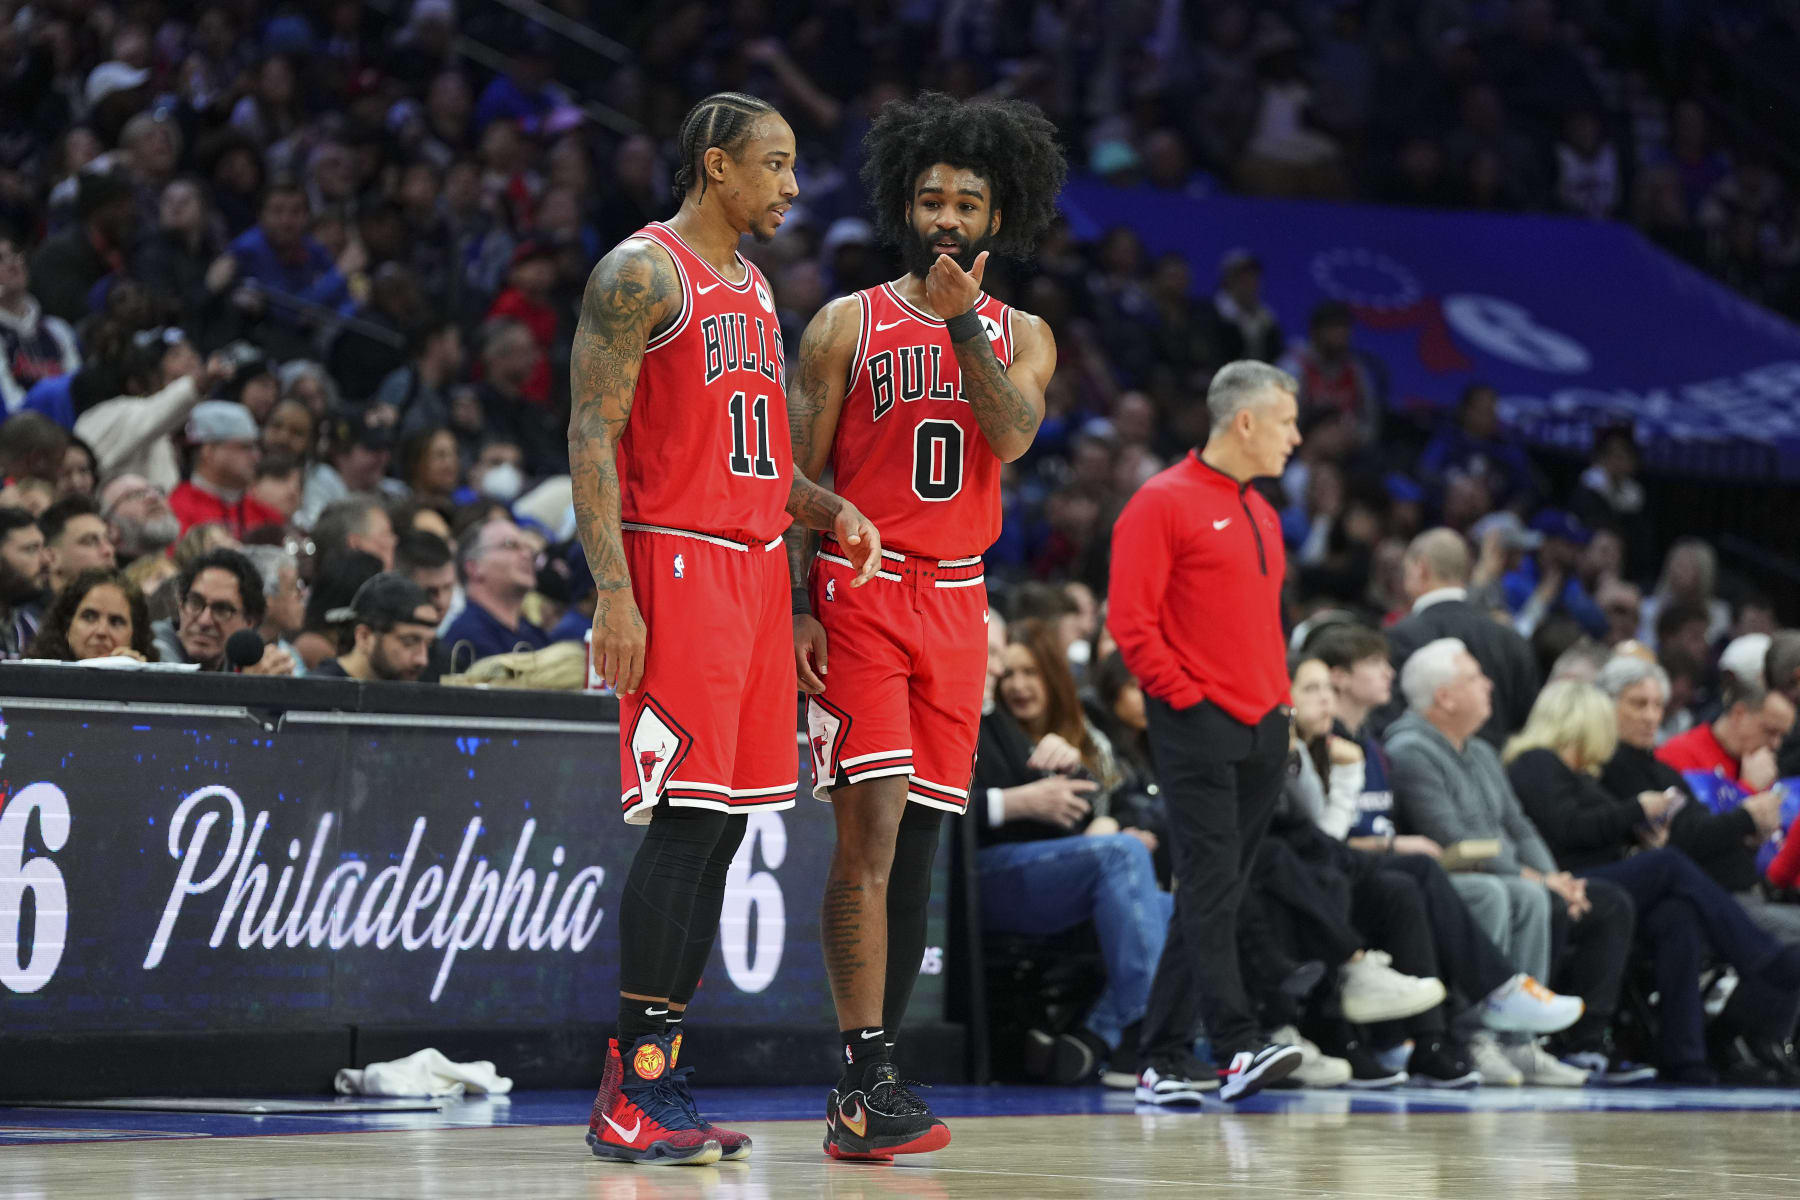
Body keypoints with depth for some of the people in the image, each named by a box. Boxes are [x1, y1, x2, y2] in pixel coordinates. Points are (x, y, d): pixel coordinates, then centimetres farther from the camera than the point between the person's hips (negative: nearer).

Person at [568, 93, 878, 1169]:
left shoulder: (756, 289, 19)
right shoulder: (642, 273, -7)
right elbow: (592, 437, -13)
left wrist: (831, 510, 7)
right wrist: (615, 594, -21)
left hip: (754, 566, 9)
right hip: (676, 563, -9)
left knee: (722, 830, 6)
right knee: (685, 824, -12)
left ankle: (654, 1082, 10)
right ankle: (631, 1094, -9)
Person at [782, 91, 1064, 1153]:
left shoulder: (1023, 337, 11)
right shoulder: (848, 325, 2)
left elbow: (1014, 436, -9)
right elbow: (799, 478, 1)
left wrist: (962, 320, -18)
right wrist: (797, 609, -9)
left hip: (956, 602, 4)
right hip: (857, 593, -4)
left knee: (919, 838, 6)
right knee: (871, 825, -15)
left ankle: (878, 1077, 13)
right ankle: (861, 1084, -18)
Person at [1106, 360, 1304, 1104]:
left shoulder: (1261, 514, 20)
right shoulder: (1163, 504, -6)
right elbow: (1130, 620, -11)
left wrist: (1280, 699, 15)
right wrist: (1184, 695, -13)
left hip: (1263, 733, 8)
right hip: (1198, 728, -8)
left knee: (1213, 898, 7)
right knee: (1210, 889, -14)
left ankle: (1162, 1061, 11)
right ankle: (1238, 1047, -22)